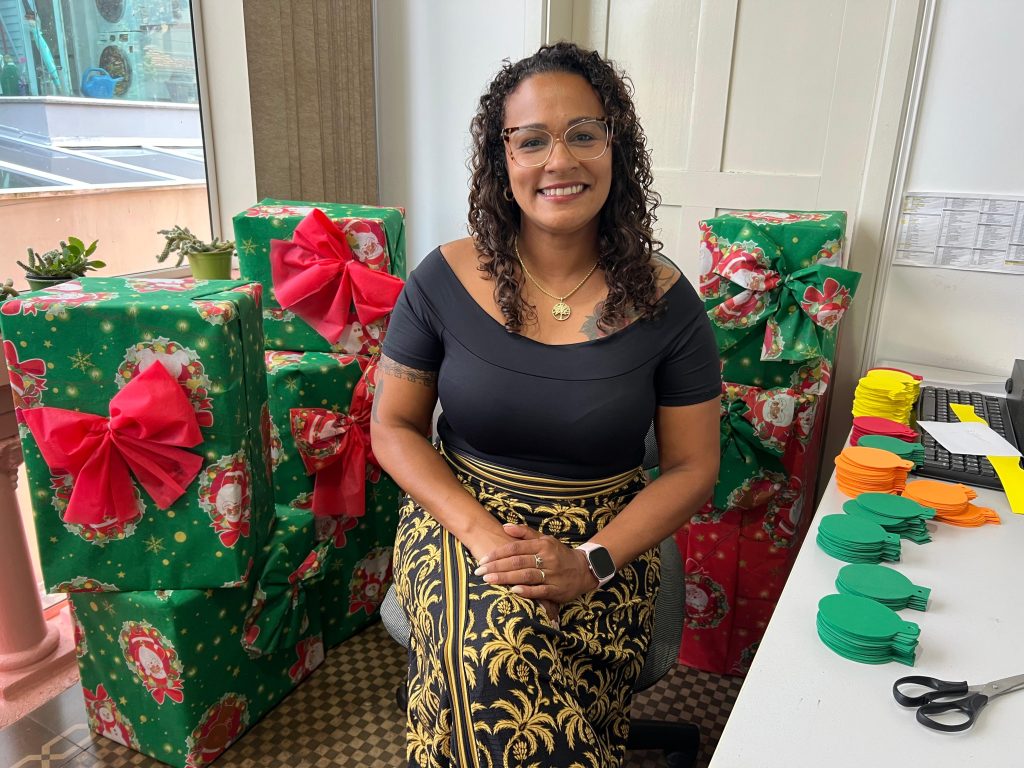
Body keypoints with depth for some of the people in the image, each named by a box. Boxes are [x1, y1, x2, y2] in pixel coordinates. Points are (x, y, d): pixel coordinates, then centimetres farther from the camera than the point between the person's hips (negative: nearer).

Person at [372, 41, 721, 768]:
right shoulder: (445, 279, -6)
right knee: (494, 645, -28)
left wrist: (592, 561, -16)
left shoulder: (664, 299, -7)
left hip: (606, 537, 0)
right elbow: (394, 427, 0)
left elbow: (693, 467, -2)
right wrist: (478, 531, -15)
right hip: (459, 514, 1)